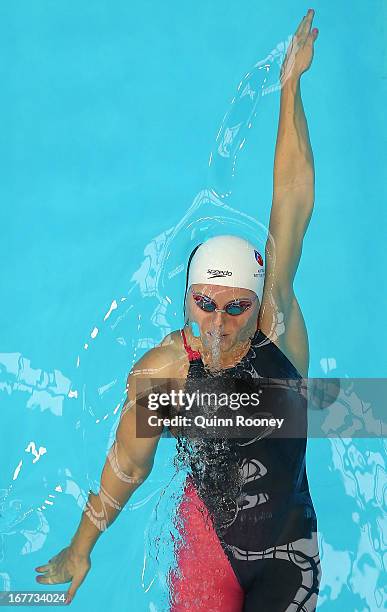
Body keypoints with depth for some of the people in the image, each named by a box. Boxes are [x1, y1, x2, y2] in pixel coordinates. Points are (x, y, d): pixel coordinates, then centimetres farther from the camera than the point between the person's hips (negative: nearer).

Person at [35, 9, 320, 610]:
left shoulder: (276, 323, -21)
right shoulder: (160, 373, -22)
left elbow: (293, 207, -25)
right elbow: (127, 465, -6)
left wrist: (290, 87, -25)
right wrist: (79, 548, 6)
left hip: (289, 548, 1)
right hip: (208, 539, -1)